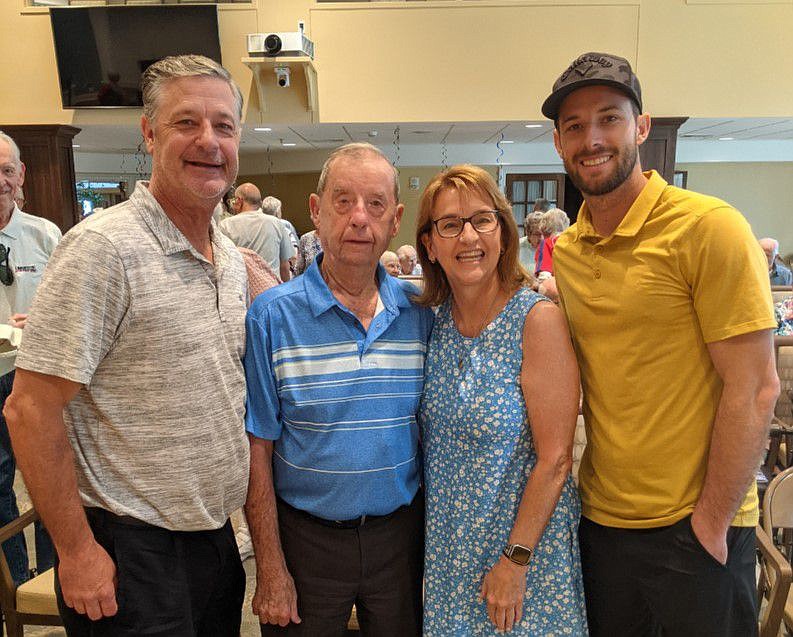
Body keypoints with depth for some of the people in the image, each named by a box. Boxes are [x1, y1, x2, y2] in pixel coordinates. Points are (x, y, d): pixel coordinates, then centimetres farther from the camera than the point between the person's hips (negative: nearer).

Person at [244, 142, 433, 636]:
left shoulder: (421, 313, -4)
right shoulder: (272, 316, -13)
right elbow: (258, 448, -9)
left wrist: (437, 540, 5)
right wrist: (271, 570, -8)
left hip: (400, 534, 3)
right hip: (306, 538, -2)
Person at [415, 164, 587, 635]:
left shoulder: (538, 319, -18)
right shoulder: (434, 319, -2)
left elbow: (555, 458, -17)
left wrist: (516, 560, -15)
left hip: (525, 541, -5)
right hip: (448, 543, 5)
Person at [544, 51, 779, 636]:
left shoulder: (708, 227, -14)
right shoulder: (565, 252, 4)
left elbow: (754, 389, -16)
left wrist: (711, 522, -14)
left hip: (694, 526, -5)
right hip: (600, 517, 5)